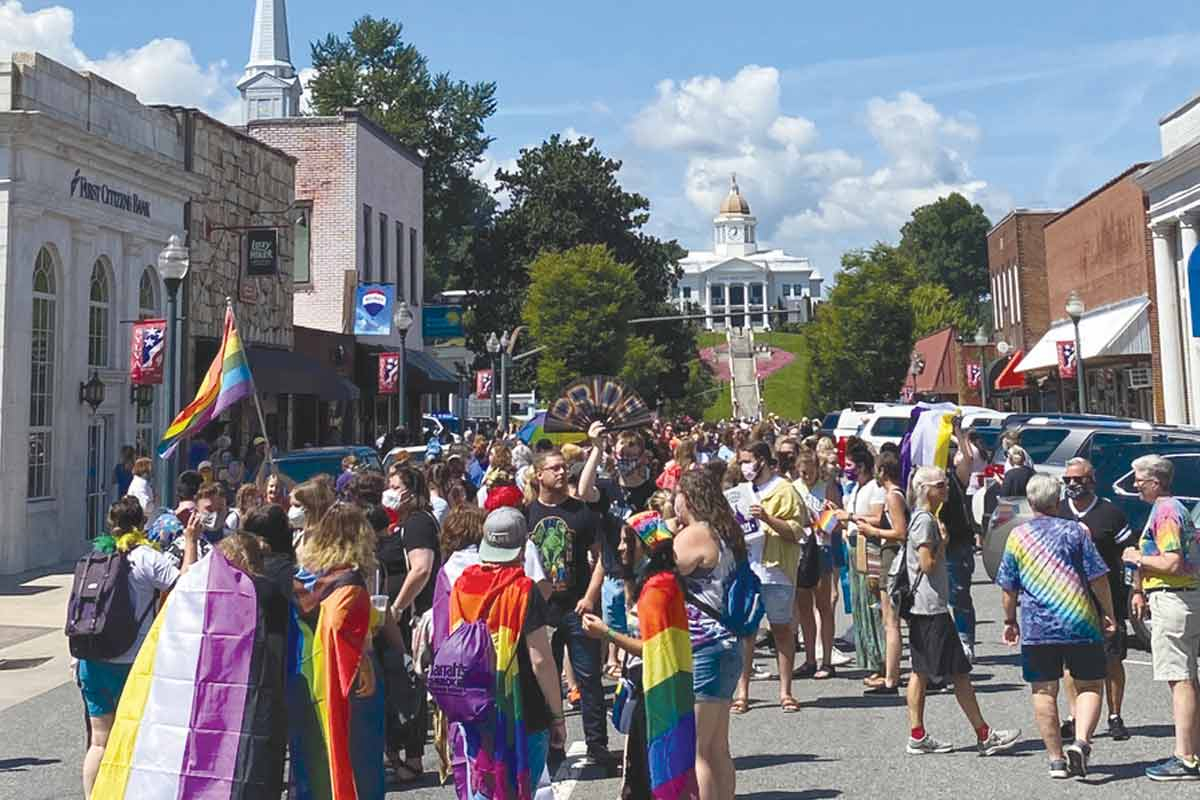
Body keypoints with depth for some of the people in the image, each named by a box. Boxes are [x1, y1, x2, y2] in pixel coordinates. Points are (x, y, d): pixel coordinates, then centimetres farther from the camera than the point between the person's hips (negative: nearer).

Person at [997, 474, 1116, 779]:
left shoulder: (1017, 536, 2)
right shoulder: (1075, 531, -2)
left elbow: (1009, 587, 6)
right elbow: (1098, 578, -3)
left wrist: (1010, 621, 18)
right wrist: (1109, 614, 8)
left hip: (1037, 628, 1)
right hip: (1081, 624, -1)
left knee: (1044, 692, 8)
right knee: (1089, 686, 10)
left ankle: (1056, 759, 9)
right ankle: (1081, 742, -10)